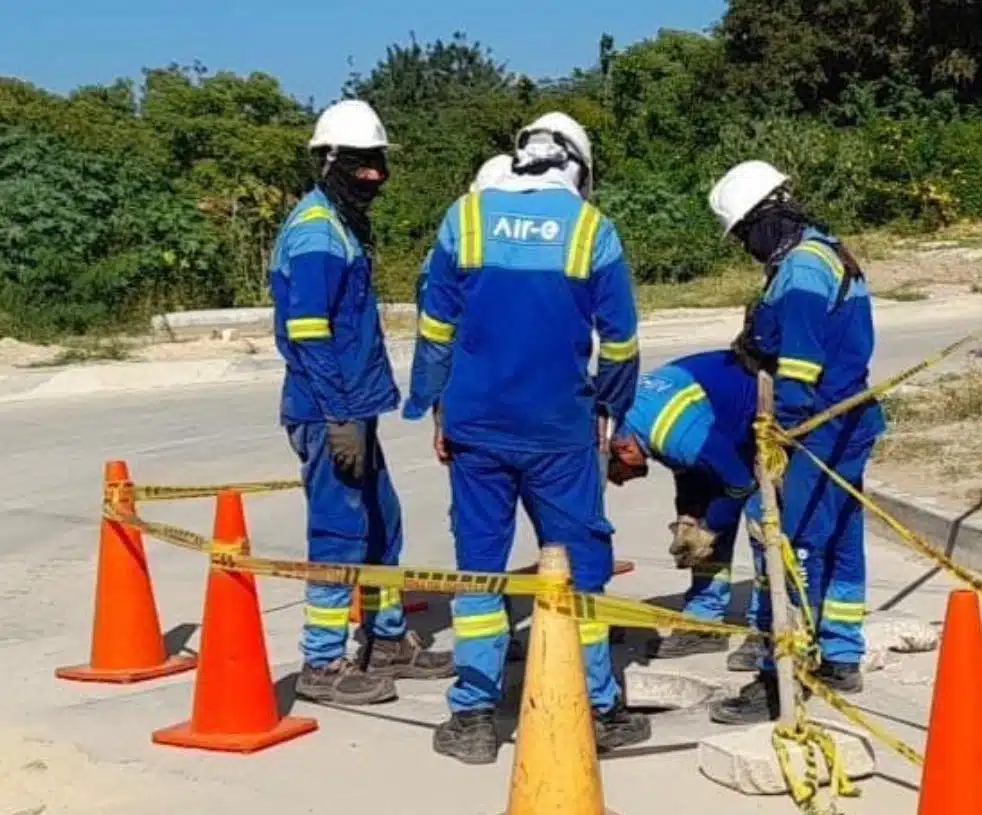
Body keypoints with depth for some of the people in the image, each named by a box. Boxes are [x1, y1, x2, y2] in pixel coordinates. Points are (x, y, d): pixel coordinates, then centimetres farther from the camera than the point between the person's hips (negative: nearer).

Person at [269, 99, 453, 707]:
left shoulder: (346, 225, 16)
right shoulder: (315, 230, -15)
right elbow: (307, 333, -21)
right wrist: (340, 417, -22)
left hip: (353, 408, 10)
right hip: (329, 412, -10)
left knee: (382, 525, 17)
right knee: (341, 531, -4)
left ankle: (388, 643, 31)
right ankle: (323, 666, 6)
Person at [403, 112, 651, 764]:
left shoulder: (467, 216, 2)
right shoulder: (592, 229, 1)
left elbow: (436, 326, 2)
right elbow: (619, 339, 4)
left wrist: (436, 406, 10)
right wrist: (613, 406, 19)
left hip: (475, 424, 1)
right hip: (560, 428, -1)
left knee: (478, 562, 7)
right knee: (579, 564, 8)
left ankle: (474, 717, 9)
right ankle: (598, 709, 14)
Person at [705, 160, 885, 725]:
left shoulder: (799, 271, -17)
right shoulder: (828, 251, 14)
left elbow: (799, 371, -21)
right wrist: (758, 349, 7)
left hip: (818, 431, -10)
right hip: (849, 422, 10)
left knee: (792, 551, -8)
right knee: (839, 543, 17)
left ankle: (778, 682, -6)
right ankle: (841, 660, 27)